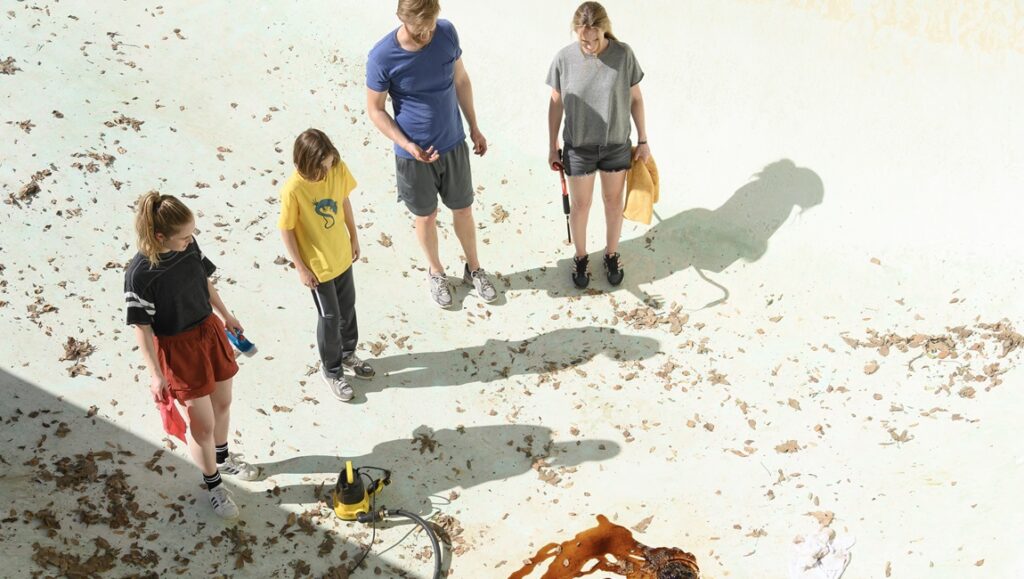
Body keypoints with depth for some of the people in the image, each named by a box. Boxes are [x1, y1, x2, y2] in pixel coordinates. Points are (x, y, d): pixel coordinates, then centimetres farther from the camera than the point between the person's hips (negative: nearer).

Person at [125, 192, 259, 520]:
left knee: (222, 403, 23)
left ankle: (223, 458, 51)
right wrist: (156, 374, -16)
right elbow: (142, 327, -19)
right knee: (203, 424, 5)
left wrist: (226, 317, 17)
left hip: (209, 332, 6)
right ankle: (213, 485, 29)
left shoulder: (189, 246, -11)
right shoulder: (140, 274, -27)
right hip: (178, 349, -6)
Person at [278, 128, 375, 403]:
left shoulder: (338, 168, -15)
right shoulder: (293, 190, -29)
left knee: (348, 307, 22)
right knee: (330, 317, 9)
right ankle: (331, 370, 32)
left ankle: (348, 354, 48)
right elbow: (286, 231, -18)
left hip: (342, 255, 5)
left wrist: (354, 237, 10)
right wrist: (301, 269, -13)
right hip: (317, 265, -5)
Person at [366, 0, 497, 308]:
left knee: (463, 209, 17)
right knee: (426, 216, 16)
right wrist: (408, 145, -21)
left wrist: (474, 127, 9)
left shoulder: (447, 32, -13)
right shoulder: (382, 57, -22)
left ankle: (473, 269, 40)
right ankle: (436, 271, 41)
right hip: (414, 154, -3)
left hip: (454, 144, 3)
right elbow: (375, 109, -11)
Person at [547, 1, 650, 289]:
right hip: (578, 147, -1)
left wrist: (643, 141, 2)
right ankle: (581, 256, 38)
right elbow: (556, 104, -3)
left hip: (617, 146, 1)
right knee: (580, 205, 14)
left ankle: (611, 254, 40)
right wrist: (552, 147, 2)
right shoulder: (564, 59, -15)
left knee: (614, 201, 18)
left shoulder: (623, 54, -14)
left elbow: (636, 98, -2)